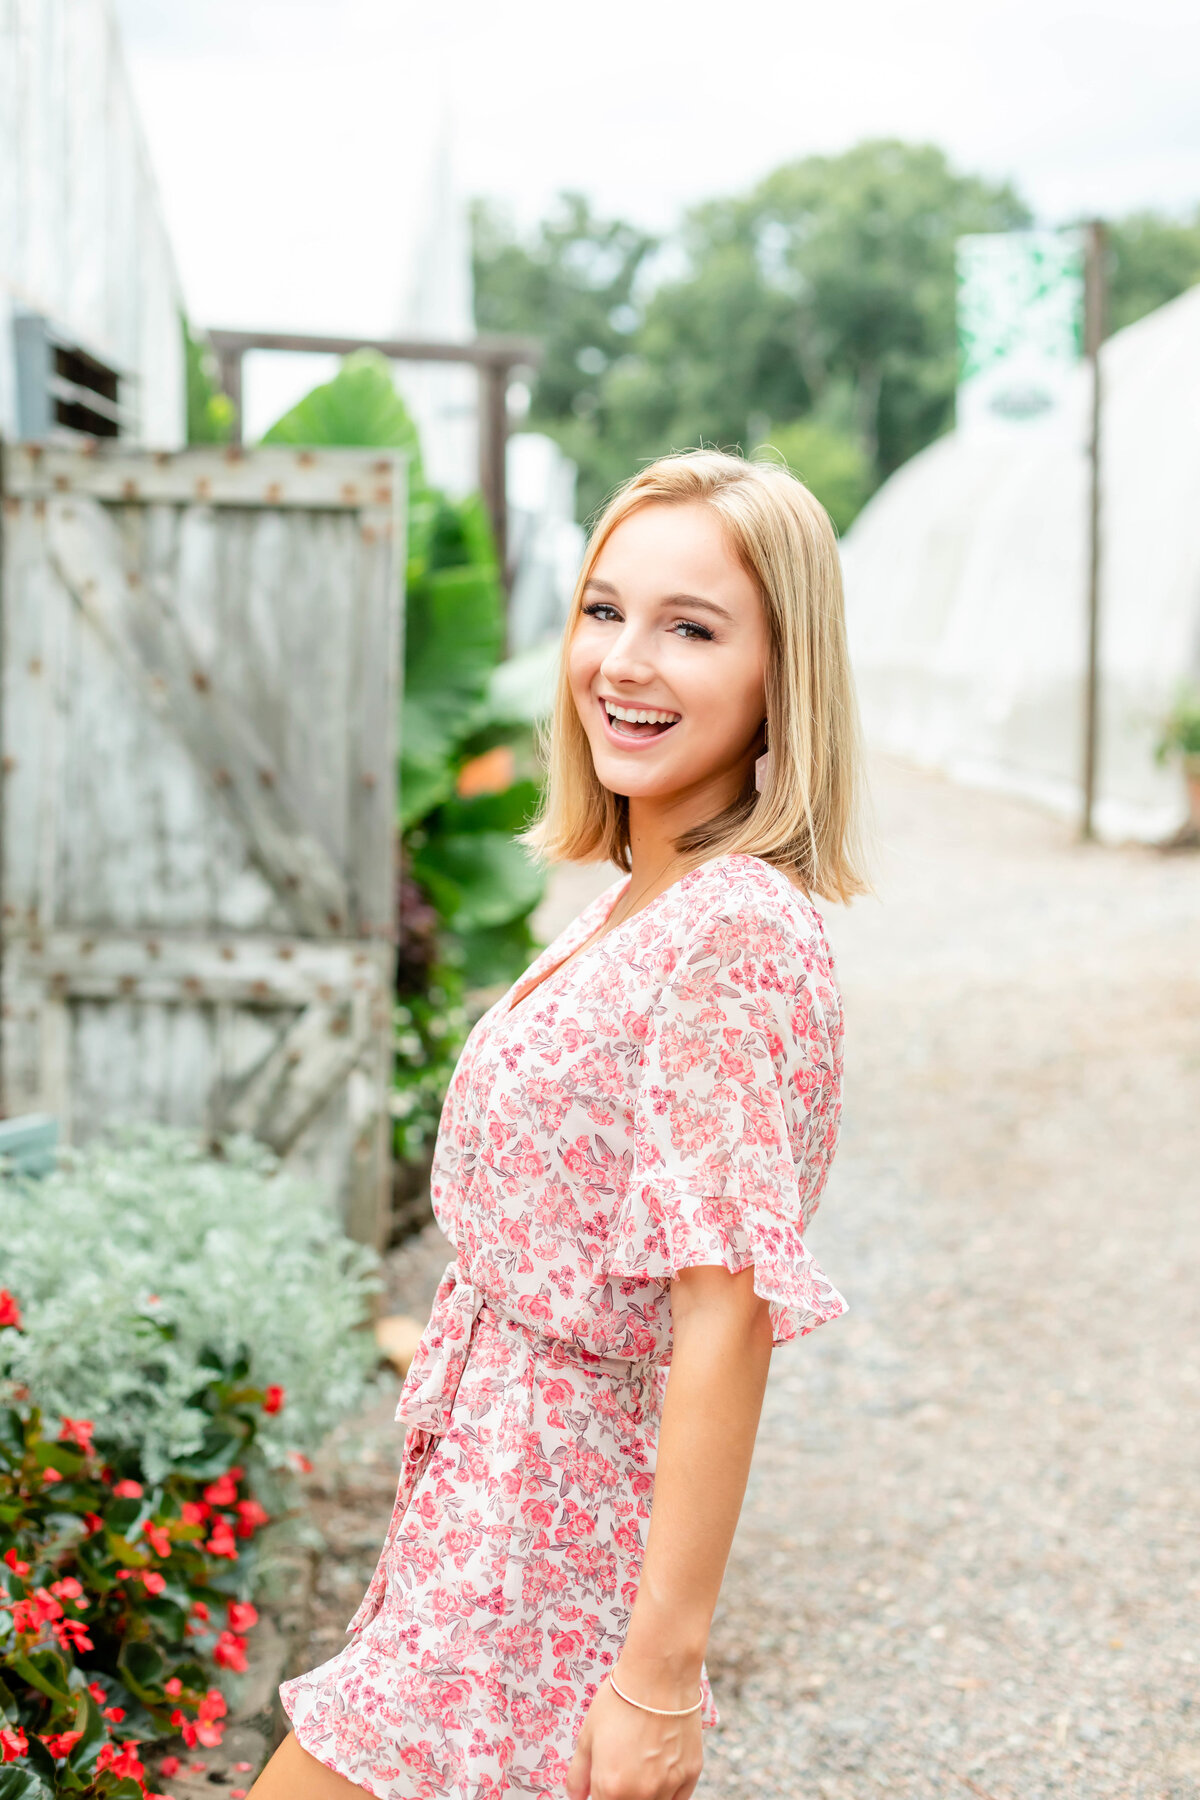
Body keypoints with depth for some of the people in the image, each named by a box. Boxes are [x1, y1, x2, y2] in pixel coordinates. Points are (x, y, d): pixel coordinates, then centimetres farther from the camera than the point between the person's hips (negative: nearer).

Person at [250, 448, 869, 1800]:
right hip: (482, 1509, 9)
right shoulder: (634, 905, 8)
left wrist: (661, 1672, -22)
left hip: (532, 1559, -9)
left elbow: (727, 1320, -24)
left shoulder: (735, 934, -21)